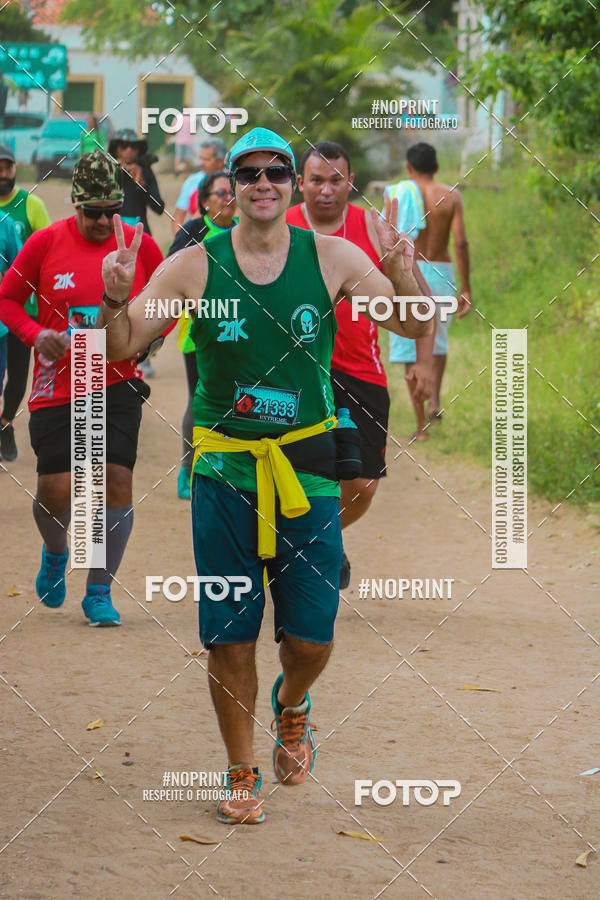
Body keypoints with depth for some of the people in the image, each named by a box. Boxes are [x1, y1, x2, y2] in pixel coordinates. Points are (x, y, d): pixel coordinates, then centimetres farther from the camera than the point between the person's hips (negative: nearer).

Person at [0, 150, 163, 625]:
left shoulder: (139, 245, 0)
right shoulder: (46, 242, -3)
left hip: (118, 384, 1)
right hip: (57, 386, -1)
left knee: (117, 480, -8)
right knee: (56, 490, -5)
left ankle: (99, 592, 7)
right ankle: (55, 553, 31)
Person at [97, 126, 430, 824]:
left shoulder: (332, 259, -2)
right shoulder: (196, 266, -4)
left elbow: (414, 328, 0)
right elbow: (120, 347, -1)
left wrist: (403, 275, -21)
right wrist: (116, 299, -22)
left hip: (306, 465, 0)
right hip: (223, 466, 0)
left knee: (311, 637, 1)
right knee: (229, 635, 3)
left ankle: (291, 704, 36)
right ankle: (241, 772, 22)